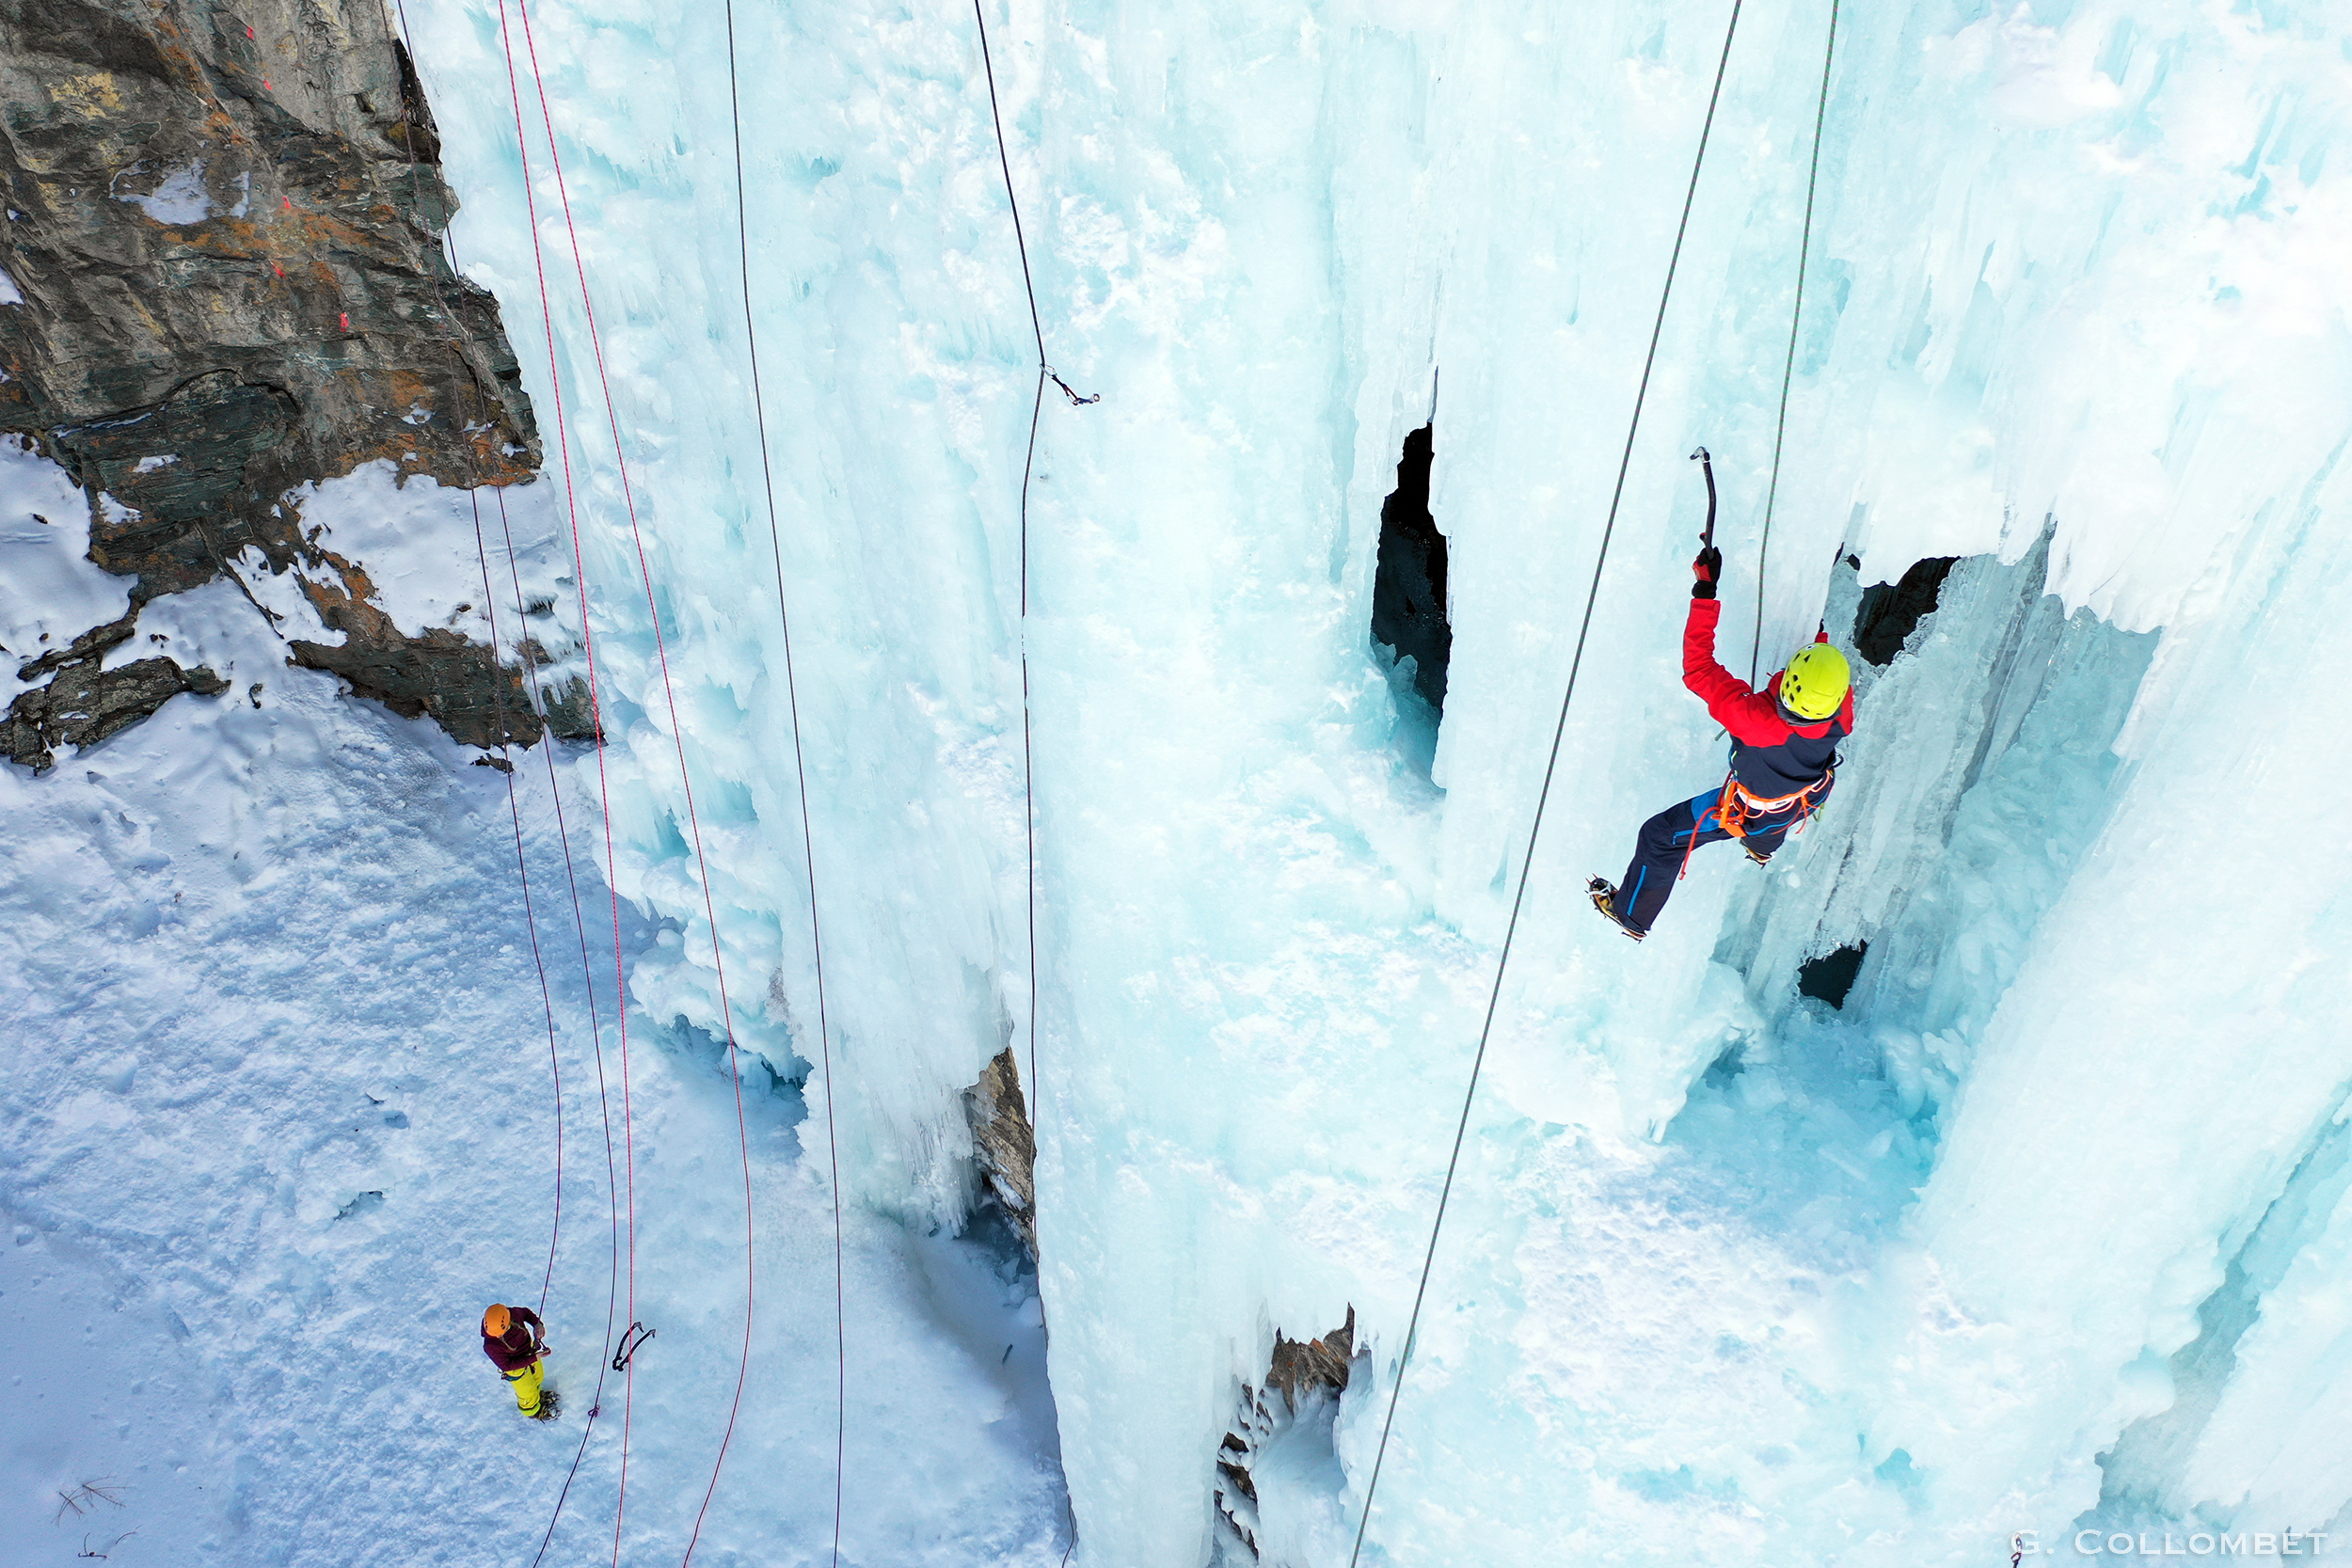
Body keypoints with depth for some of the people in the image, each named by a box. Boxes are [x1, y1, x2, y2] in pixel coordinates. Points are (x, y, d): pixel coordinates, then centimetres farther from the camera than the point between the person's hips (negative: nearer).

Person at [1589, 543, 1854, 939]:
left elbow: (1699, 672, -46)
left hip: (1749, 813, -5)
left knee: (1660, 836, 15)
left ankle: (1632, 915, 36)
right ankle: (1763, 846, 75)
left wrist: (1705, 592, -46)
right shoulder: (1841, 713, -33)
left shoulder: (1761, 721, -49)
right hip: (1805, 803, 5)